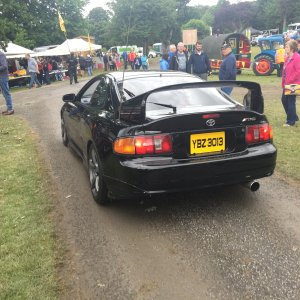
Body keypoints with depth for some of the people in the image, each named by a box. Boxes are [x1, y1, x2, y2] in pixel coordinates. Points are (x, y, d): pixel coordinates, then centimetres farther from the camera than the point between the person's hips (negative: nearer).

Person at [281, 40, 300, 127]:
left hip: (293, 84, -9)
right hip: (287, 83, 9)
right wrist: (283, 82, 10)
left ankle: (291, 121, 10)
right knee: (284, 99, 13)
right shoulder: (288, 57, 13)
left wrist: (290, 80, -19)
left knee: (291, 101, -2)